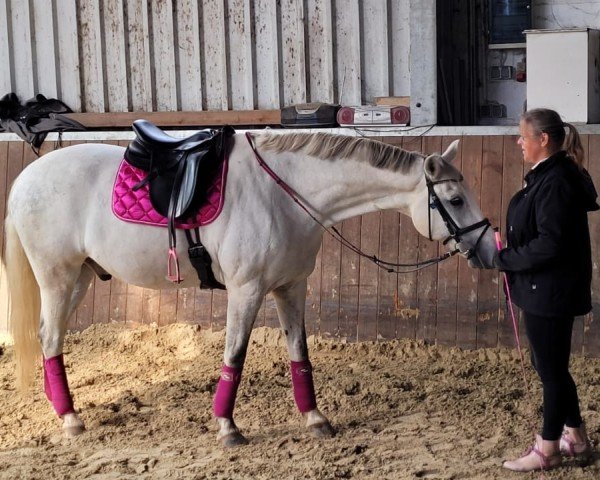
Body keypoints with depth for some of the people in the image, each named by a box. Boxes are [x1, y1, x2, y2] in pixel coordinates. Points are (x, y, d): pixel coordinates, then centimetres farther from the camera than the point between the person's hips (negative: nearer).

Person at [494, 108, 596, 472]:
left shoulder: (555, 183, -22)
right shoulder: (547, 176, 10)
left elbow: (549, 244, -26)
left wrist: (505, 260, -16)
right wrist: (510, 257, 5)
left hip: (550, 292, -11)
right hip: (544, 289, 11)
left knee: (551, 368, 2)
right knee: (549, 364, 19)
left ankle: (548, 449, 16)